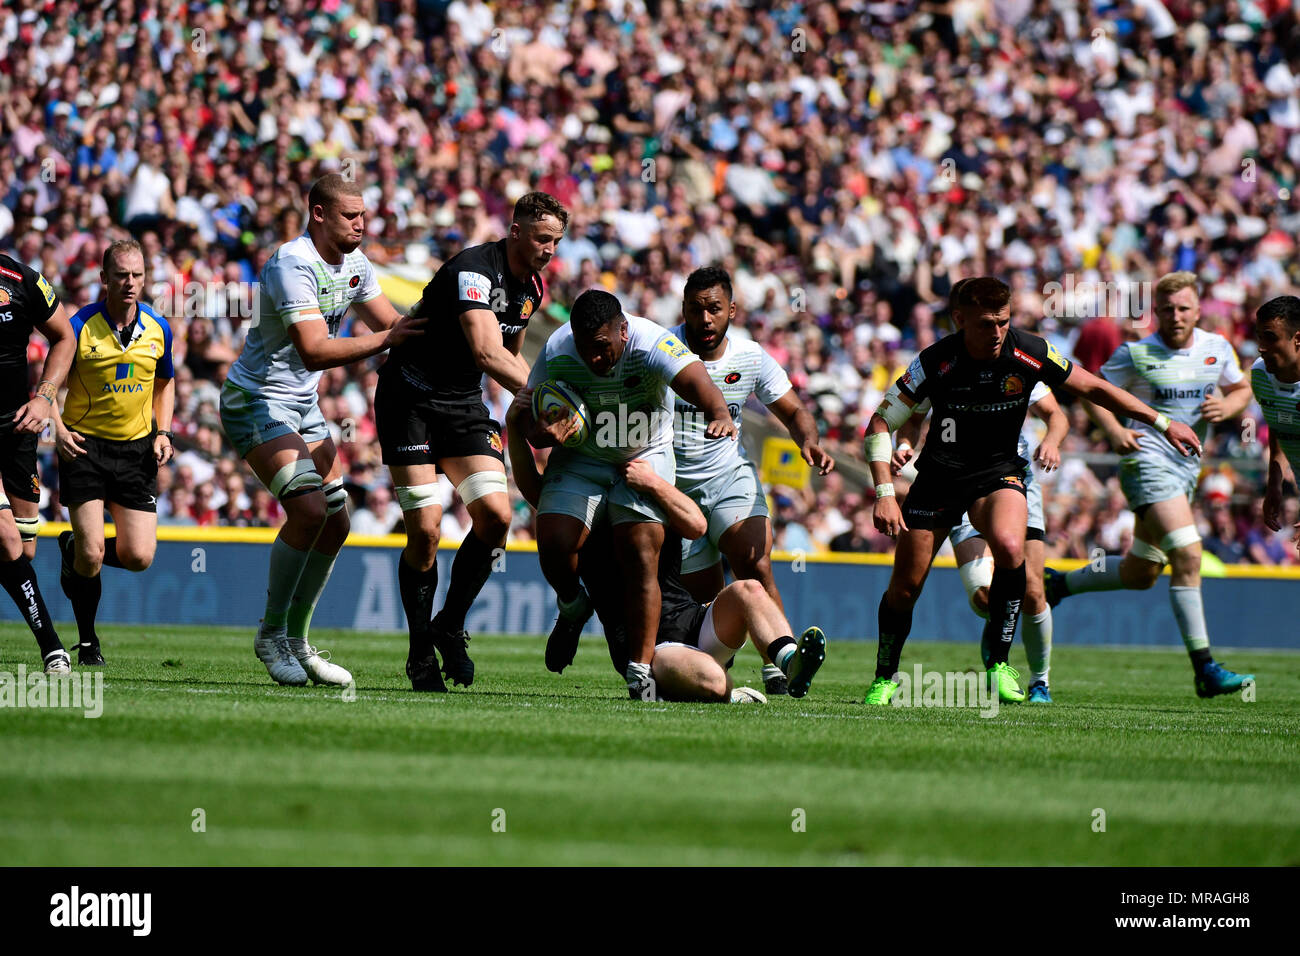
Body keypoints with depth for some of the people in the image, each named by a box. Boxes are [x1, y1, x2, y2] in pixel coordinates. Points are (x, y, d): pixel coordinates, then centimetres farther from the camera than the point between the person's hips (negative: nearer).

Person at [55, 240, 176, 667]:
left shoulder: (158, 328, 0)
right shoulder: (80, 327, -12)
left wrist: (162, 432, 3)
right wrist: (59, 430, -21)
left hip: (136, 449, 4)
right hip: (85, 444, -4)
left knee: (139, 557, -4)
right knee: (92, 556, -12)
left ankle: (73, 548, 29)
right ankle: (87, 639, 14)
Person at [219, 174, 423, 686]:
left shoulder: (355, 264, 3)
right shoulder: (293, 265, -25)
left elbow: (392, 324, 13)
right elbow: (314, 352, -33)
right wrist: (385, 340, -34)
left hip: (302, 404, 9)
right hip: (256, 400, -9)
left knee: (335, 522, 4)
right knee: (308, 508, -23)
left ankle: (297, 640, 16)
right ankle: (271, 633, -8)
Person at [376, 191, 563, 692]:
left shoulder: (533, 287, 5)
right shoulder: (473, 270, -22)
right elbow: (486, 352, -34)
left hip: (464, 404, 7)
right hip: (410, 400, -7)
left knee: (495, 514, -12)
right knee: (425, 529, -13)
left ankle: (451, 626, 6)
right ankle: (421, 652, 4)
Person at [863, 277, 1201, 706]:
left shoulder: (1029, 353, -16)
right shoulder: (937, 362, -20)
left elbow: (1092, 388, 0)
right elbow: (880, 423, -13)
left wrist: (1162, 422, 4)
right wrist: (884, 494, -22)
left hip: (999, 473, 0)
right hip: (940, 474, 0)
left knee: (1009, 546, -31)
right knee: (905, 586, -2)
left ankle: (998, 661, -16)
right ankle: (884, 678, 24)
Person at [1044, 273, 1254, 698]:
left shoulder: (1217, 348, 6)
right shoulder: (1135, 354, -7)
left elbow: (1240, 389, 20)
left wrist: (1226, 407, -3)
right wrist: (1115, 431, -15)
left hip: (1187, 467, 7)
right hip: (1148, 460, -7)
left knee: (1140, 574, 15)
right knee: (1187, 555, -21)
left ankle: (1058, 583, 39)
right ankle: (1204, 669, -22)